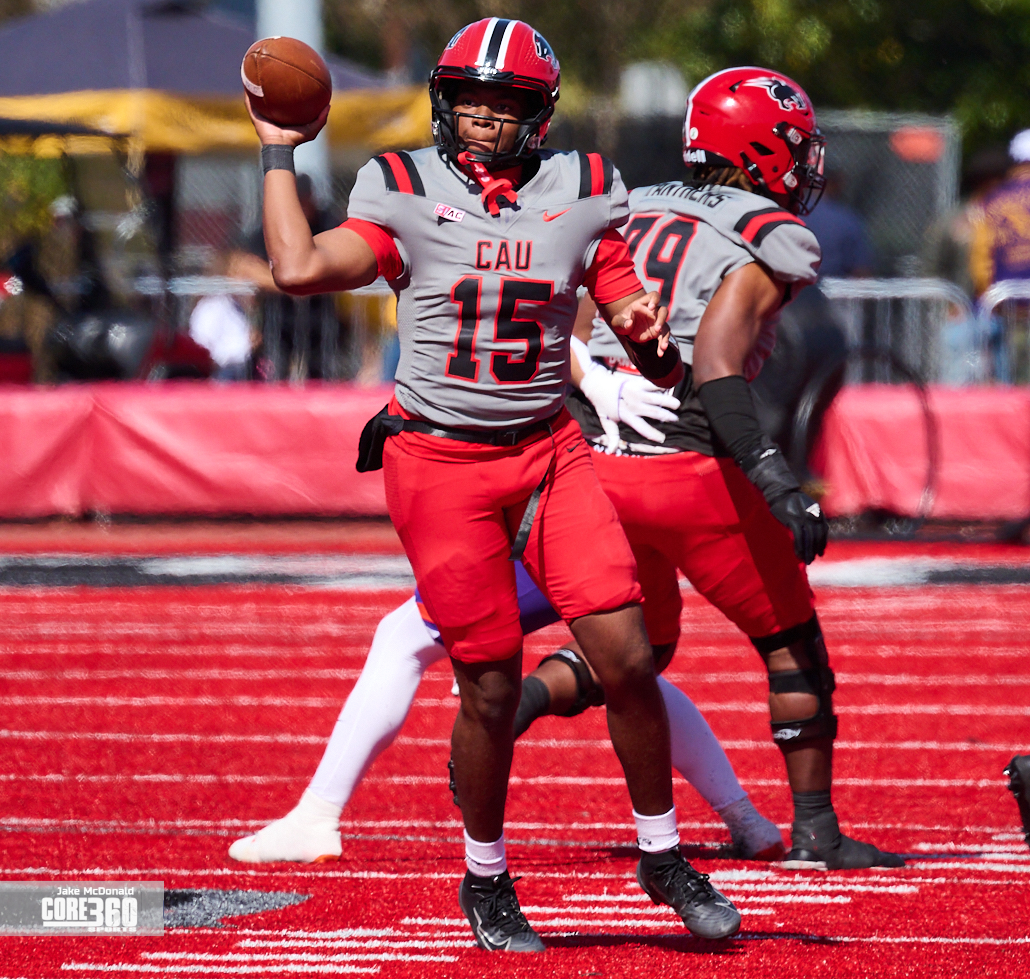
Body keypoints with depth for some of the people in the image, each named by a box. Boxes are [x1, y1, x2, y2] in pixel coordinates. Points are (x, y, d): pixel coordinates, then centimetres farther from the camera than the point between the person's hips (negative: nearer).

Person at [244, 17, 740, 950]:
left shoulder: (580, 195, 4)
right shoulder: (406, 192, -3)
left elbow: (633, 320, 7)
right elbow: (299, 270, -17)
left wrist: (651, 340, -17)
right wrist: (278, 154, -9)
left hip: (549, 453, 2)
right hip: (441, 464, -2)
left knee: (628, 659, -8)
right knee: (491, 689, -1)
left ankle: (663, 854, 11)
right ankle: (486, 882, 20)